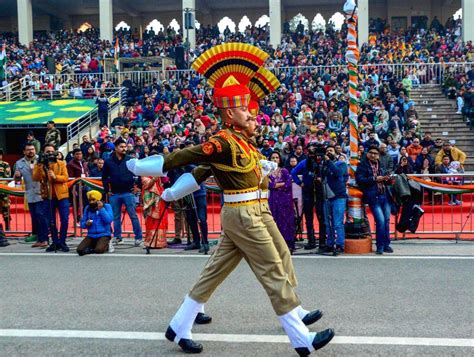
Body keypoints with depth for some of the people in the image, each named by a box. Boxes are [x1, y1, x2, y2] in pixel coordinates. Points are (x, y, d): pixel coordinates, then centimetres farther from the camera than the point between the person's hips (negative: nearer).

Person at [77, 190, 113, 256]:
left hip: (104, 235, -3)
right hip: (91, 235, 3)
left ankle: (105, 246, 5)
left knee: (99, 250, -29)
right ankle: (93, 246, 11)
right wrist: (86, 224, -13)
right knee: (79, 250, -17)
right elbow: (82, 224, 9)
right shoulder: (87, 208, 7)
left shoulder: (106, 206, -2)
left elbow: (109, 220, -15)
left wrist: (101, 209, -18)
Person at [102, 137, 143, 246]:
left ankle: (138, 237, 1)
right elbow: (104, 177, 14)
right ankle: (117, 237, 20)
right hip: (114, 194, 2)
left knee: (133, 215, -3)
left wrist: (138, 186, 0)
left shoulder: (130, 160, 1)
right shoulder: (108, 162, 6)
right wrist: (107, 190, 8)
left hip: (128, 192, -2)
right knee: (116, 217, 10)